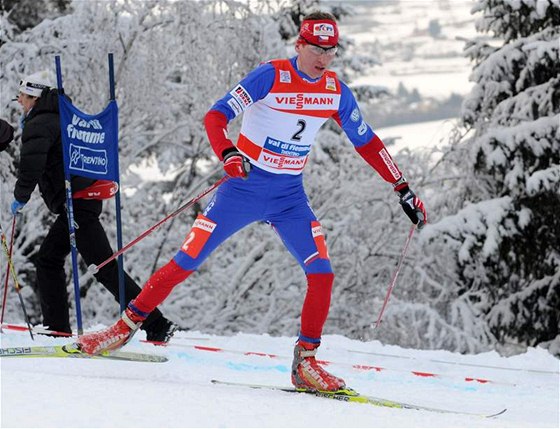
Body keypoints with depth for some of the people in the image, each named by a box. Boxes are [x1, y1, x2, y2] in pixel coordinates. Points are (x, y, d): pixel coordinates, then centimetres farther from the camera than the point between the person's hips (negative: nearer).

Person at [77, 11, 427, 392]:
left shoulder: (336, 92, -1)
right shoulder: (271, 76, -16)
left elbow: (367, 143, 11)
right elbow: (216, 116, -21)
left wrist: (404, 189, 11)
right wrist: (228, 154, -40)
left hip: (290, 197, 4)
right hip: (244, 188, -4)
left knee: (322, 273, -12)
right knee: (185, 263, -4)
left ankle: (306, 362, -1)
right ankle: (126, 327, 11)